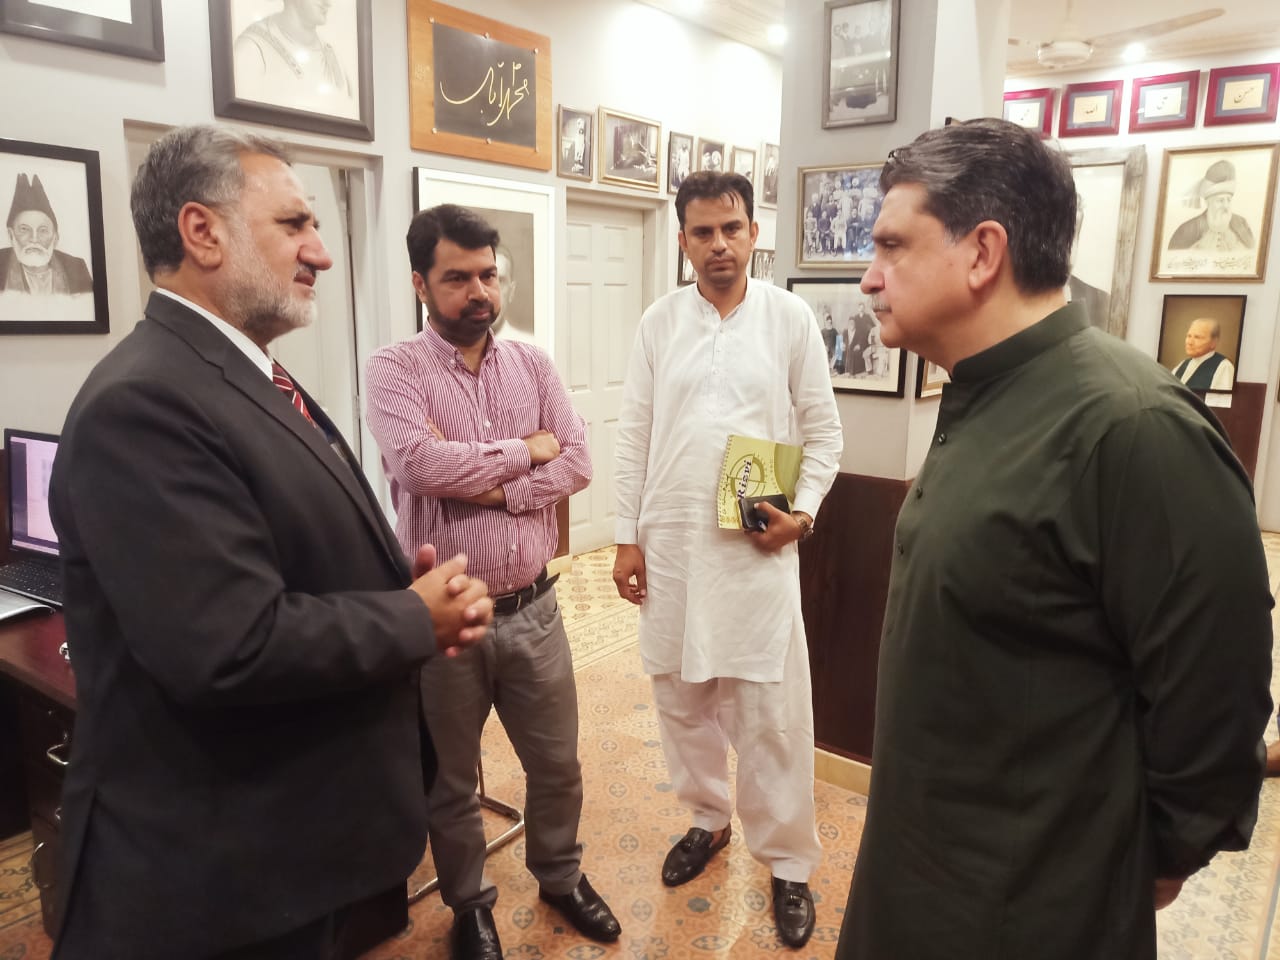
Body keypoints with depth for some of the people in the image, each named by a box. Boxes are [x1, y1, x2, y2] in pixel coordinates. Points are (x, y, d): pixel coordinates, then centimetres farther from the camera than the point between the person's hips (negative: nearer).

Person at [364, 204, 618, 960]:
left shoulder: (533, 364, 4)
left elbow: (578, 463, -4)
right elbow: (419, 463, -25)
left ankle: (561, 877, 46)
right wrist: (525, 451, -13)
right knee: (451, 780, 17)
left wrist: (490, 487, -17)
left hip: (532, 607, 4)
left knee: (558, 764, 19)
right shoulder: (396, 369, -8)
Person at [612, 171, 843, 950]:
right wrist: (627, 536, 3)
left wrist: (803, 511, -12)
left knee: (773, 712, 3)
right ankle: (708, 819, 38)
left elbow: (824, 432, 2)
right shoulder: (659, 322, 4)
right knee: (681, 697, 15)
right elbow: (636, 434, 5)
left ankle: (789, 863, 22)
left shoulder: (791, 317, -1)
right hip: (671, 541, 3)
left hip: (757, 544, -2)